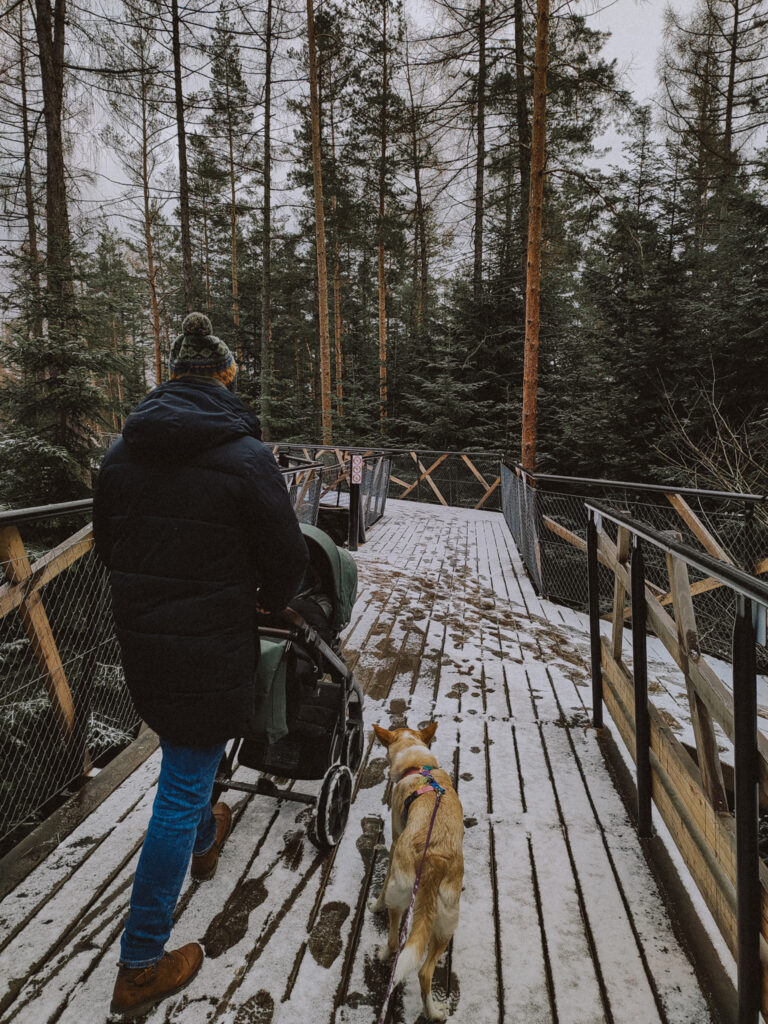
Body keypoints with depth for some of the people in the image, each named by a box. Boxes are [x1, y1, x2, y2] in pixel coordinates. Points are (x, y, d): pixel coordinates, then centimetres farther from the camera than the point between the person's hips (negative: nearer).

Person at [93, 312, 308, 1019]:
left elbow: (106, 543, 9)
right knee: (184, 787, 7)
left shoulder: (123, 450, -1)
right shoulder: (244, 454, -17)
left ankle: (204, 839, 58)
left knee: (186, 747, 30)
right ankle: (141, 965, 22)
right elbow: (286, 556, -13)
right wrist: (272, 601, 8)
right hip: (213, 644, -6)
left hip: (139, 637, 6)